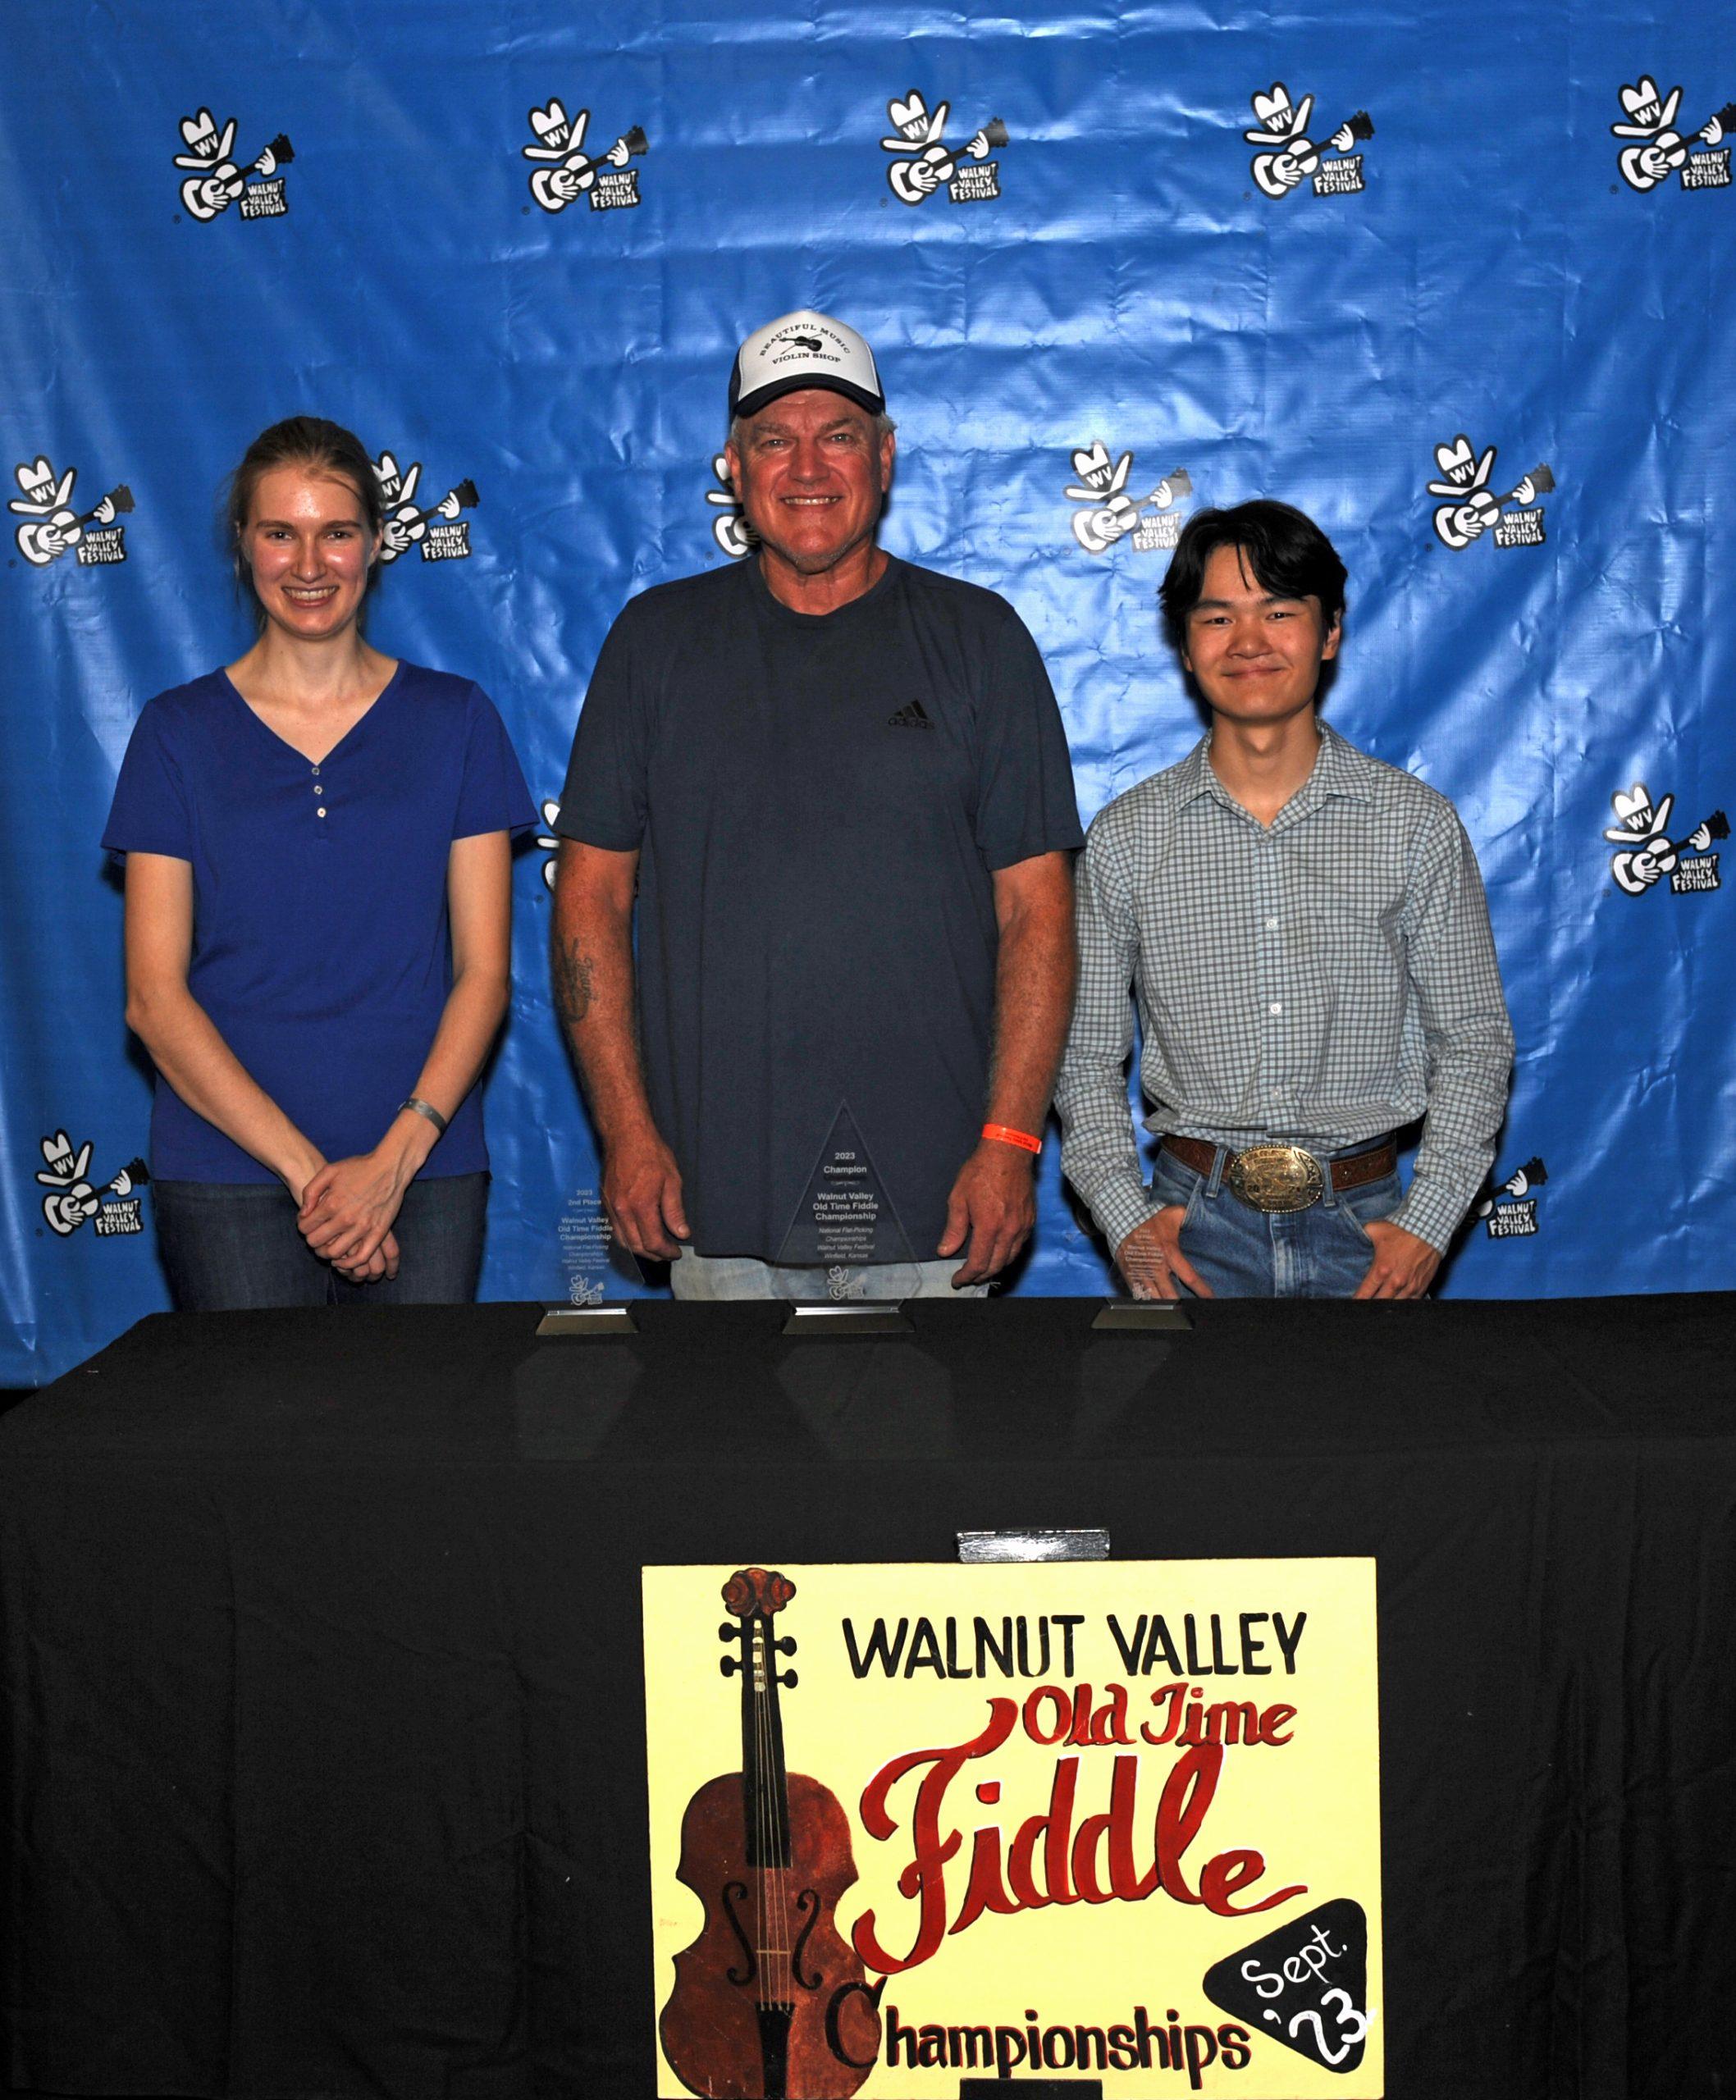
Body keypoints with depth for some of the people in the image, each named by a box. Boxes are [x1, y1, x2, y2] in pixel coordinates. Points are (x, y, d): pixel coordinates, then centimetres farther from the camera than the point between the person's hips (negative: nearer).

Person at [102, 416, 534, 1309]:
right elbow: (155, 998, -1)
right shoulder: (179, 732, 5)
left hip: (425, 1168, 1)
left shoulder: (455, 719, 6)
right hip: (228, 1174, 0)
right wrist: (307, 1169, -10)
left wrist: (396, 1157, -10)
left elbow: (483, 970, 3)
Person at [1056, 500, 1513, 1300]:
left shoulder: (1419, 825, 0)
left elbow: (1473, 1039, 4)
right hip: (1194, 1224, 0)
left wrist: (1427, 1222, -6)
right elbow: (1085, 1054, 6)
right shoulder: (1125, 838, 1)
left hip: (1364, 1225, 0)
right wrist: (1126, 1218, -6)